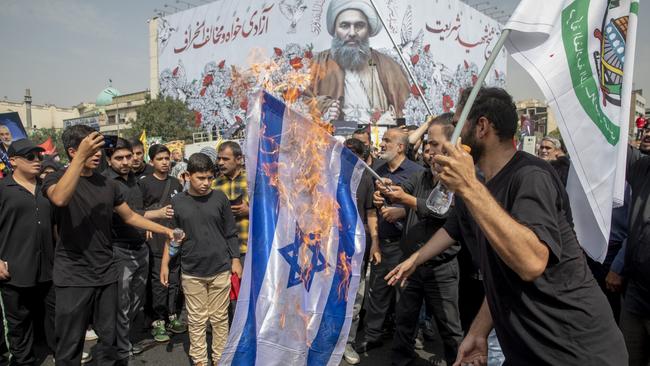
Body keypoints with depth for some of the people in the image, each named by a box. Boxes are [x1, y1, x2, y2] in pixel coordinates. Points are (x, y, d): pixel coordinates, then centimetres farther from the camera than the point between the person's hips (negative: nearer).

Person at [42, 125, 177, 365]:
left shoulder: (107, 184, 9)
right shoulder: (56, 179, -6)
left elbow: (129, 216, 16)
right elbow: (60, 199, -30)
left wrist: (165, 230, 9)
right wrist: (81, 157, -31)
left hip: (106, 274, 5)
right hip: (73, 276, -4)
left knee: (108, 338, 15)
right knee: (70, 344, 6)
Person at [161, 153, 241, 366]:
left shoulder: (219, 198, -2)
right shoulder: (177, 202, 0)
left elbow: (231, 233, 3)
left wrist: (235, 260, 0)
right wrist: (165, 264, 3)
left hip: (220, 269, 0)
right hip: (192, 271, 0)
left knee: (220, 318, 10)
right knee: (196, 320, 10)